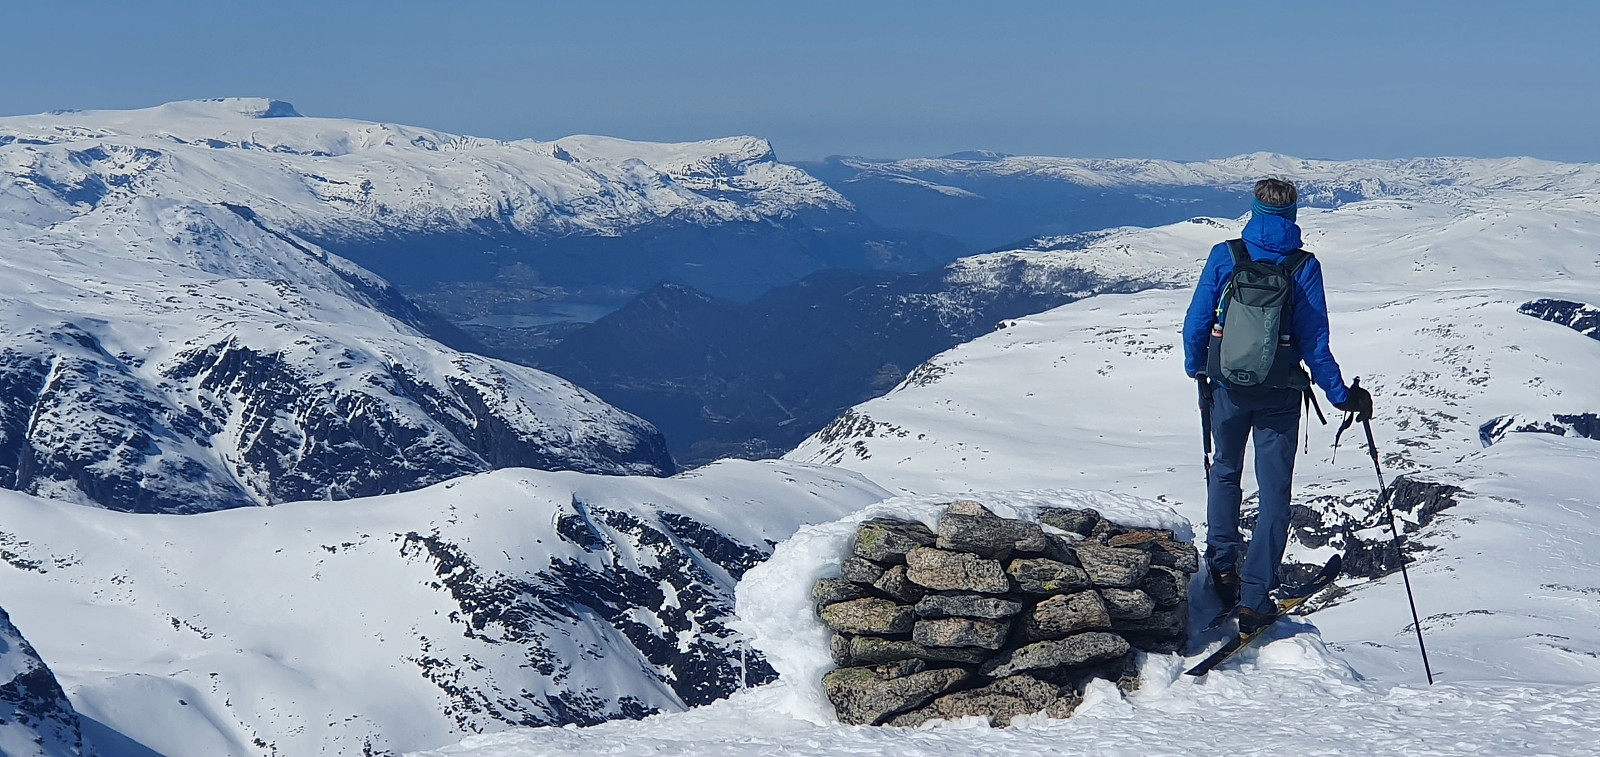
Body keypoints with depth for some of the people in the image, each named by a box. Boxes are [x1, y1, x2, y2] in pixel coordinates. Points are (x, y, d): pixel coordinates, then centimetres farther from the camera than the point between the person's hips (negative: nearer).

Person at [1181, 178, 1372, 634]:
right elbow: (1314, 341, -7)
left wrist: (1196, 368, 17)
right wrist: (1341, 395, 2)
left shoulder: (1224, 256, -6)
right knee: (1274, 493, 5)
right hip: (1279, 395, -1)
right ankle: (1255, 598, 1)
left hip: (1228, 387, 1)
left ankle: (1222, 566, 18)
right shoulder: (1303, 267, -8)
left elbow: (1197, 321, -1)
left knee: (1224, 471, 25)